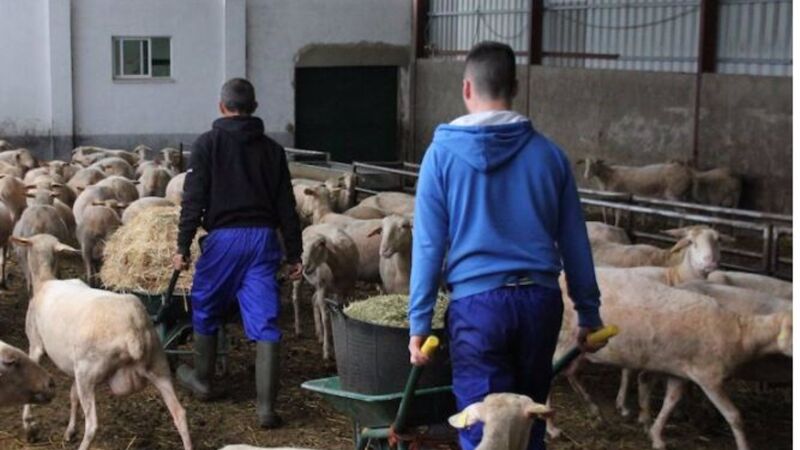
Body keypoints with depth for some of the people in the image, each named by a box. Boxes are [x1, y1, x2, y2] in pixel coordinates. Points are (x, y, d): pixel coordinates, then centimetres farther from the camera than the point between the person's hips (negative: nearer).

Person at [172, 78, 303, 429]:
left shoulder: (207, 144, 1)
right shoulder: (272, 149, 10)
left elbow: (193, 200, -6)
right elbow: (286, 206, 9)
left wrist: (183, 246, -4)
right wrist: (294, 253, 13)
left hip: (224, 237, -2)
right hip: (264, 237, 2)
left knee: (206, 311, 20)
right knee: (265, 321, 0)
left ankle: (202, 380, 36)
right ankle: (266, 406, -3)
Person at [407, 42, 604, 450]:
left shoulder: (443, 153, -2)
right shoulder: (548, 154, 5)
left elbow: (428, 245, -5)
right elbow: (574, 242, 8)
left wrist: (419, 322, -1)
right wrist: (589, 313, 16)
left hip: (477, 302, -3)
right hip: (540, 301, 3)